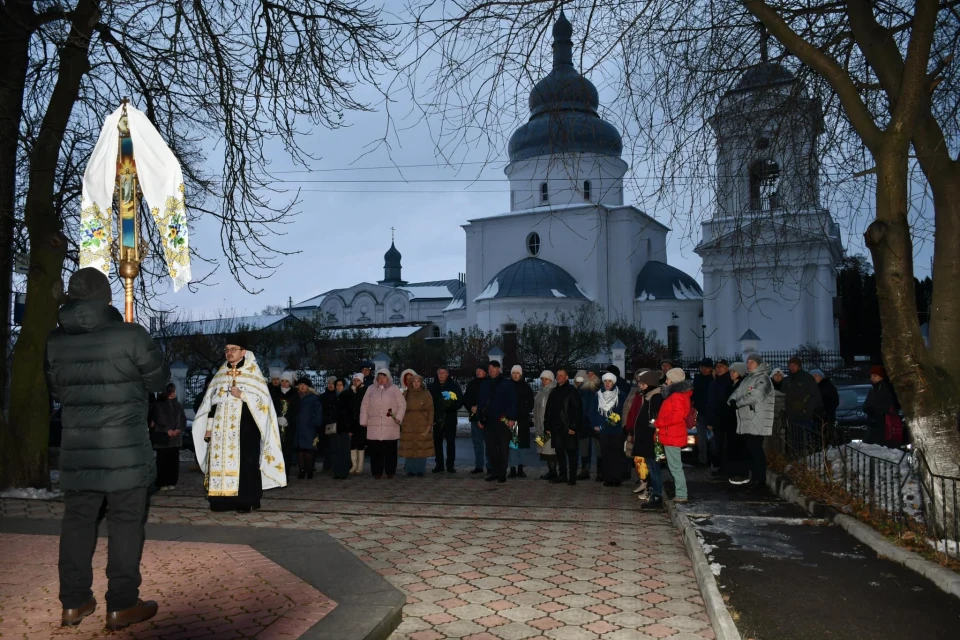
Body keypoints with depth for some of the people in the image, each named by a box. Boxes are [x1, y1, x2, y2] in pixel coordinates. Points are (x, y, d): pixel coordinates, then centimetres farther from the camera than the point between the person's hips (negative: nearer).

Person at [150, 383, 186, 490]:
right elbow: (155, 420, -4)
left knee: (174, 461, 3)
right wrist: (167, 430, -10)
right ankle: (162, 483, 1)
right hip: (162, 437, -4)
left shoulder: (178, 405, 14)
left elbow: (183, 419, 10)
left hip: (176, 438, 4)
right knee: (163, 461, -5)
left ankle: (172, 482, 11)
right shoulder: (158, 405, 2)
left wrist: (178, 429, -8)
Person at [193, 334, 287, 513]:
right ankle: (225, 500, 5)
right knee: (221, 460, 1)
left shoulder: (253, 373, 0)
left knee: (244, 462, -7)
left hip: (244, 426, -5)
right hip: (222, 427, 5)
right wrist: (209, 428, 7)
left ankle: (245, 501, -4)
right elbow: (213, 402, 13)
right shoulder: (221, 374, 14)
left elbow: (262, 399, -6)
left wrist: (241, 395, -18)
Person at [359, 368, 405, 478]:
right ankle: (377, 471, 9)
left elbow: (402, 405, 4)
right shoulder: (371, 389, 13)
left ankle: (390, 471, 10)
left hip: (390, 425, -1)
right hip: (374, 425, 1)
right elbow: (364, 406, 12)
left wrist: (398, 418, -7)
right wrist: (364, 421, 6)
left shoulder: (394, 389, 8)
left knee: (390, 449, 1)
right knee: (376, 450, 1)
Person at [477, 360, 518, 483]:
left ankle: (502, 473, 8)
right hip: (488, 421, 5)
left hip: (503, 421, -5)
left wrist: (512, 418, -14)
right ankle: (494, 472, 17)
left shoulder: (507, 384, -3)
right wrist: (480, 418, 10)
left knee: (503, 448, 1)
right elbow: (481, 402, 15)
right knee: (490, 448, 7)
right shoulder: (484, 384, 11)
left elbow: (513, 402, -7)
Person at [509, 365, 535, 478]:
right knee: (511, 443, -5)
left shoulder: (526, 387, 8)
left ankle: (520, 467, 13)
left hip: (522, 419, 2)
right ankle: (513, 468, -3)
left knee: (521, 443, 6)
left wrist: (524, 412, -6)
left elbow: (530, 403, 9)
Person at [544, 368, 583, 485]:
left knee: (571, 452, -1)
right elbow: (548, 410, 17)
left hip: (569, 428, -6)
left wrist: (574, 427, -15)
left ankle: (572, 477, 5)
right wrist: (548, 426, 10)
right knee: (559, 452, 10)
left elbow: (578, 410, -10)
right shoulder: (554, 391, 15)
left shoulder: (572, 391, -4)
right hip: (556, 427, 6)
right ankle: (562, 475, 19)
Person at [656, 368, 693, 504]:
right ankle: (681, 494, 22)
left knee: (675, 467, -5)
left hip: (672, 436, -10)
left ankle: (681, 496, -1)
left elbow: (676, 417, -25)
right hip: (672, 435, 10)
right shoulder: (679, 394, 16)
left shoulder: (677, 396, -16)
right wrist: (660, 423, 10)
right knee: (675, 466, 15)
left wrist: (659, 422, -17)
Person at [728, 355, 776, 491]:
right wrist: (733, 401, -8)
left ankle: (760, 479, -3)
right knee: (750, 450, 10)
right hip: (746, 421, 8)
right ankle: (754, 478, 17)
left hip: (757, 422, -8)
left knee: (756, 450, -8)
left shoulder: (763, 378, -5)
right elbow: (736, 393, 15)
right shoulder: (746, 379, 22)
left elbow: (755, 396, -19)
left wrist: (737, 403, -11)